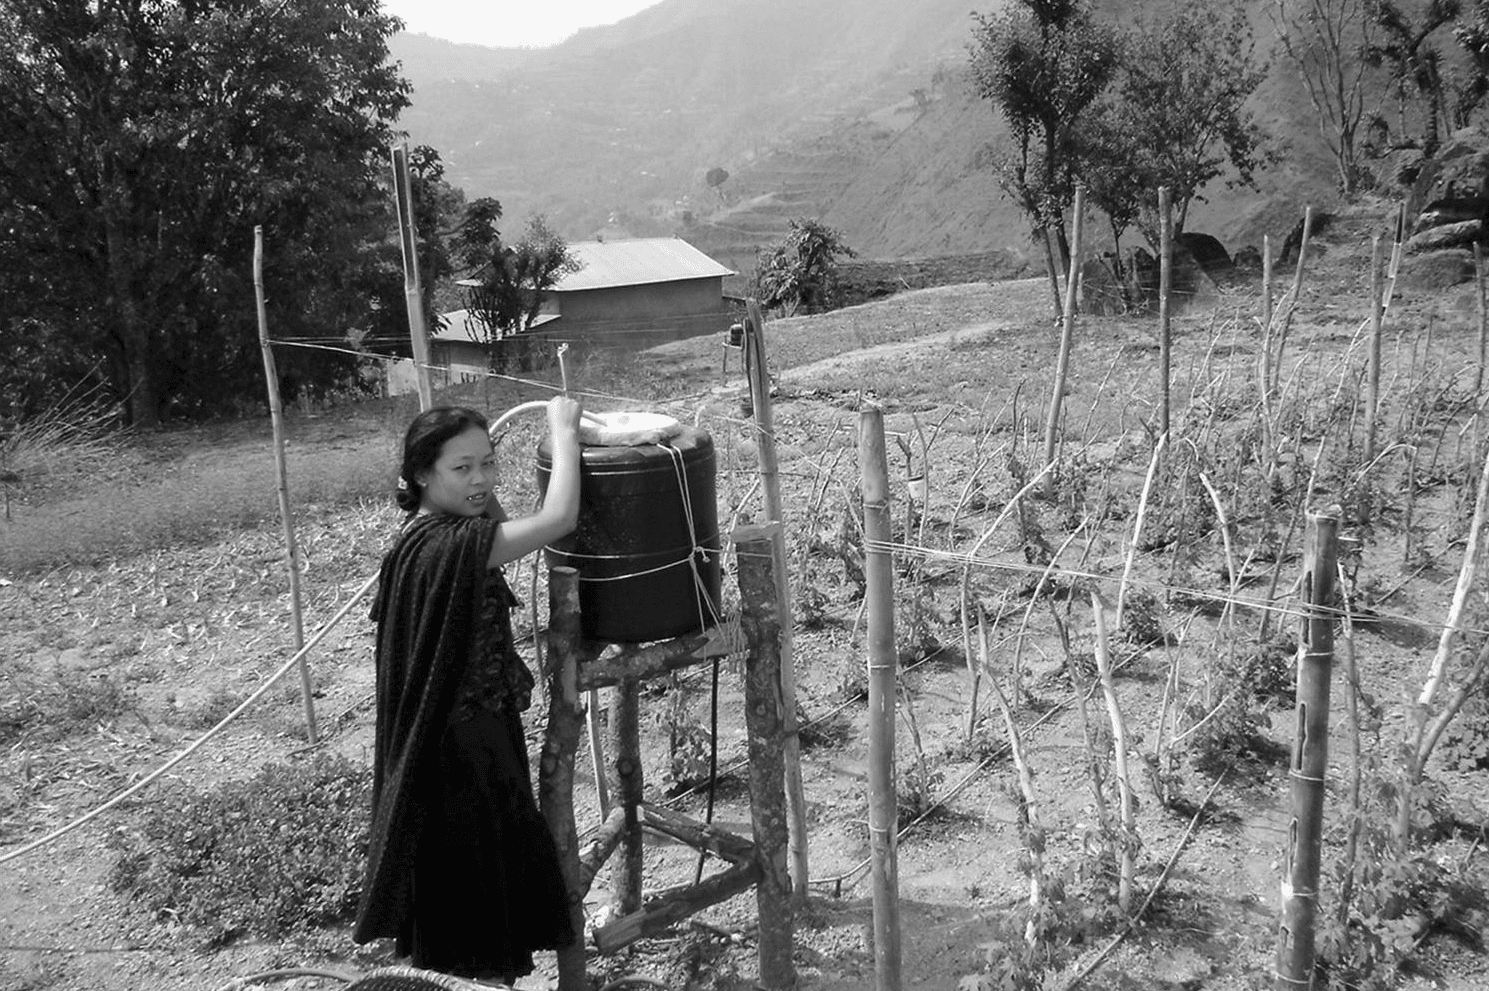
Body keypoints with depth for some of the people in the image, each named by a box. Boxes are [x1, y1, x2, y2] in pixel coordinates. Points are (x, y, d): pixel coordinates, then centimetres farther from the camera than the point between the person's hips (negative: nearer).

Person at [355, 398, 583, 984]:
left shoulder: (427, 535, 4)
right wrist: (563, 432, -20)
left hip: (456, 736, 10)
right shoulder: (452, 544, -25)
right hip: (464, 748, -10)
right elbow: (559, 518, -30)